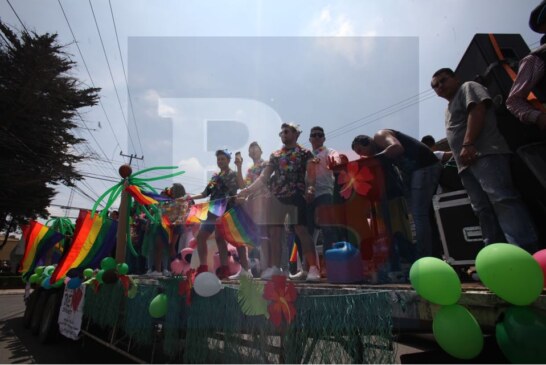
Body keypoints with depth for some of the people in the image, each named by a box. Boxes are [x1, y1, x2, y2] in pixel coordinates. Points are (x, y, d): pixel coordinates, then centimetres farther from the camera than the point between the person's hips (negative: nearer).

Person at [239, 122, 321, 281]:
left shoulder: (305, 153, 6)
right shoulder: (275, 155, 18)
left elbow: (311, 173, -7)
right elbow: (264, 177, 15)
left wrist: (310, 188, -28)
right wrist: (248, 190, 4)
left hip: (297, 196, -5)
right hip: (277, 197, 5)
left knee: (302, 230, -9)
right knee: (275, 232, 5)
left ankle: (313, 267, -5)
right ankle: (275, 267, 13)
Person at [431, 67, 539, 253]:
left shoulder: (468, 88, 12)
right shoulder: (449, 109, 34)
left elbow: (477, 111, -7)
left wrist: (468, 144, -19)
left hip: (484, 154, -8)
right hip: (467, 162, 8)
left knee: (501, 199, -21)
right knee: (483, 210, 0)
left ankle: (525, 250, -26)